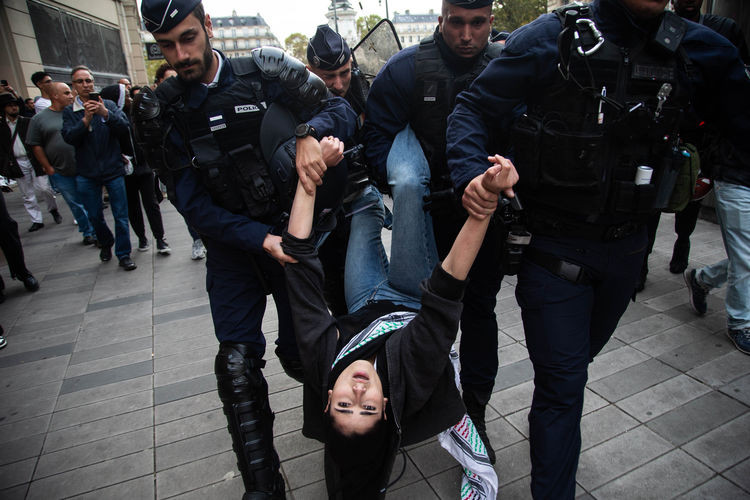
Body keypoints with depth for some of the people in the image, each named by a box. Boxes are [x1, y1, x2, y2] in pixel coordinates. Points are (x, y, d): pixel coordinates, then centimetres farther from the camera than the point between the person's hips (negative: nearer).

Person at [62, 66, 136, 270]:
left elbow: (125, 128, -9)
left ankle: (124, 255, 11)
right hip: (87, 173, 1)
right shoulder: (69, 111, 5)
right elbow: (69, 137, -10)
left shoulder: (108, 105, 4)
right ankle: (106, 243, 37)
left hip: (113, 169, -1)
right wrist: (86, 119, -22)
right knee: (95, 216, 10)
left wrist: (106, 113, -24)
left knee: (121, 215, -1)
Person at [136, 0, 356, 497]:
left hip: (294, 232, -1)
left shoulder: (264, 72, -4)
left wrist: (310, 133, -28)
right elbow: (193, 203, -5)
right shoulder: (162, 111, -1)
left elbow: (341, 109, -4)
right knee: (237, 365, -6)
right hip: (231, 246, 2)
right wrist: (260, 240, -20)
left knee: (300, 354, 5)